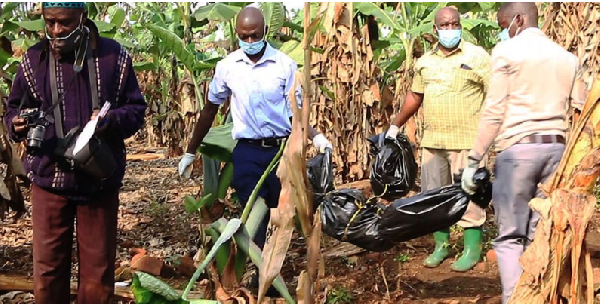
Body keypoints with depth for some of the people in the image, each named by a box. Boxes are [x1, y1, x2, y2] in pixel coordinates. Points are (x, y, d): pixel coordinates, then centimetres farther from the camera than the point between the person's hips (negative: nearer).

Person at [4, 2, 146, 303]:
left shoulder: (113, 56, -2)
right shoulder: (33, 59, 0)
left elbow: (136, 109, 2)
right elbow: (13, 108, 9)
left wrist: (111, 120, -19)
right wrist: (17, 124, -15)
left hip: (100, 180, 0)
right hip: (49, 179, 1)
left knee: (98, 269, 11)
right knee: (47, 267, 8)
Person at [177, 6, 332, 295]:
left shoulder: (285, 65, -3)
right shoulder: (227, 66, 1)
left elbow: (295, 111, 0)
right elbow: (210, 110, 13)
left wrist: (316, 136, -20)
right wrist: (191, 151, 17)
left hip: (282, 150, 0)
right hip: (246, 152, 0)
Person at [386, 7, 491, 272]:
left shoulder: (477, 56, -3)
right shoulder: (425, 62, 12)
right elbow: (415, 96, 23)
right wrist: (395, 125, 24)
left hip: (466, 141, -5)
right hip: (432, 140, 5)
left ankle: (472, 250, 11)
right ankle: (441, 245, 27)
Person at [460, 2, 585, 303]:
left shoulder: (507, 51, -2)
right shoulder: (567, 57, 15)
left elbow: (494, 112, -8)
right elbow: (582, 113, 13)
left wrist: (473, 160, -5)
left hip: (517, 148, -5)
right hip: (556, 149, 5)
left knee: (510, 236, 0)